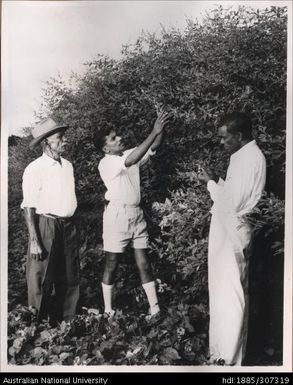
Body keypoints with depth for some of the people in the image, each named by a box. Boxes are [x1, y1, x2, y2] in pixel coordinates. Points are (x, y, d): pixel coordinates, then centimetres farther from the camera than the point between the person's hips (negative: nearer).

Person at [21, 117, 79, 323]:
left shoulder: (68, 165, 9)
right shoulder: (35, 169, -10)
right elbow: (29, 208, -12)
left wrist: (71, 226, 12)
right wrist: (34, 241, -15)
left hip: (68, 227, 6)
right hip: (46, 227, -6)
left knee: (70, 279, 13)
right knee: (42, 281, 4)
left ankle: (67, 320, 30)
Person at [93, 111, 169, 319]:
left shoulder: (130, 154, 8)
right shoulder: (106, 163, -12)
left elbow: (153, 147, 2)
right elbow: (131, 160, -28)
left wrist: (161, 128, -18)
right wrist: (154, 132, -29)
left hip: (136, 214, 6)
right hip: (117, 214, -6)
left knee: (144, 263, 8)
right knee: (112, 264, 5)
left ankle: (155, 308, 14)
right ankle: (108, 310, 19)